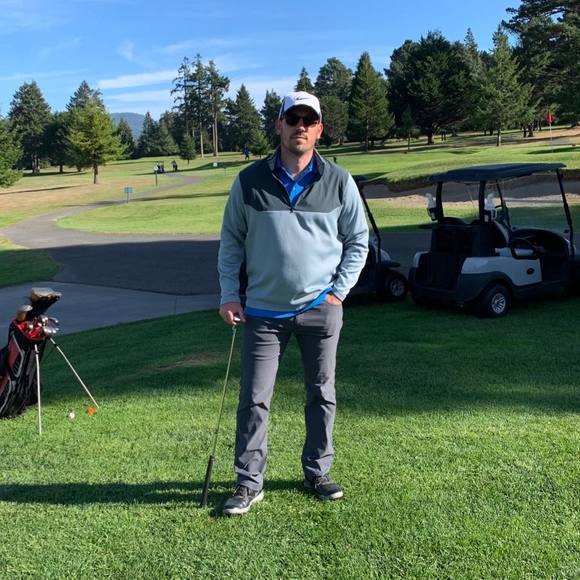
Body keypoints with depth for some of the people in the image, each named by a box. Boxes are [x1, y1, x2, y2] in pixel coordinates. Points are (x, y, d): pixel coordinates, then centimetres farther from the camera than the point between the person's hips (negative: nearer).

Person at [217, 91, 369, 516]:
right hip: (264, 310, 0)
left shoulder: (339, 182, 0)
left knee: (322, 395, 11)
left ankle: (318, 473, 28)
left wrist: (339, 290, -1)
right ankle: (249, 483, 14)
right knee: (254, 398, 1)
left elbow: (358, 240, 7)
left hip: (321, 309, 1)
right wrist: (229, 294, -1)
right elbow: (231, 241, 6)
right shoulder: (250, 181, -1)